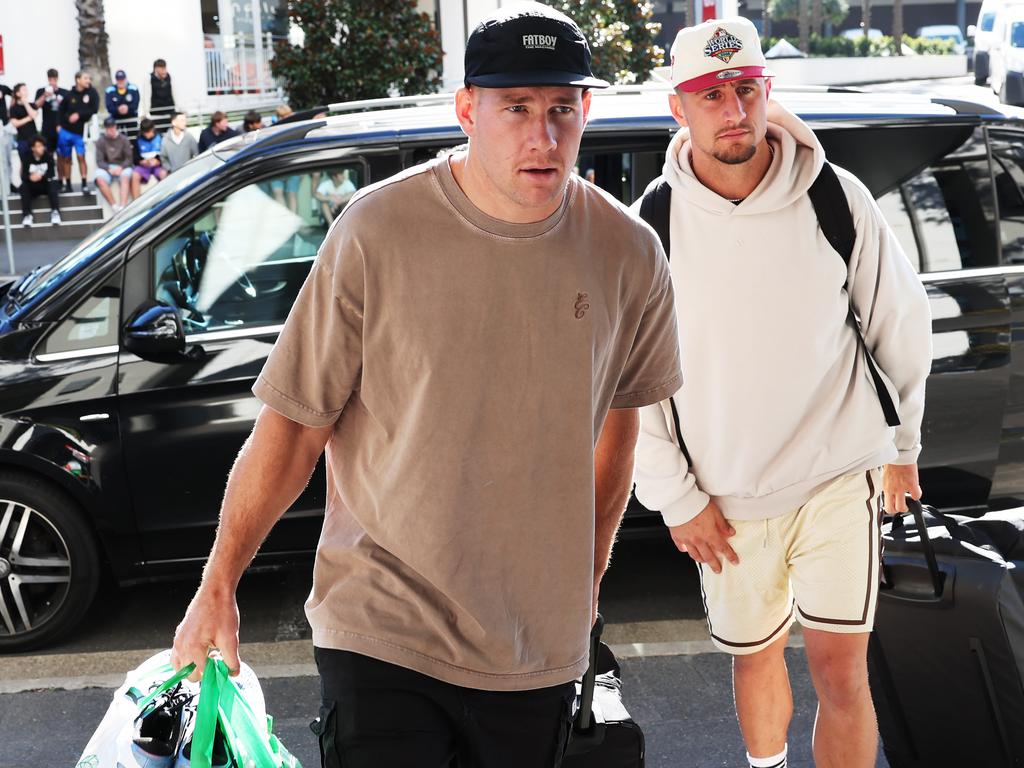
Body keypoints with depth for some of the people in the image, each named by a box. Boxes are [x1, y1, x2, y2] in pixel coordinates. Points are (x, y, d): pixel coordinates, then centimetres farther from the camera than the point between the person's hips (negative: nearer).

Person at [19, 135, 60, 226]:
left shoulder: (48, 156, -8)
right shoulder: (27, 158, -8)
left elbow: (51, 174, -17)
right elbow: (23, 176, -15)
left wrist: (41, 176, -39)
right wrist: (30, 177, -40)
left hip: (46, 184, -1)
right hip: (33, 187, 1)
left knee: (52, 183, -32)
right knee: (24, 187, -29)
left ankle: (55, 212, -41)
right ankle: (27, 215, -37)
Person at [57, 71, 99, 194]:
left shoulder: (92, 93, -4)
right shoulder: (70, 94, -3)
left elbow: (94, 109, -10)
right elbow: (61, 109, 6)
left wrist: (79, 115, -15)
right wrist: (59, 124, -1)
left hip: (80, 131, -1)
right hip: (65, 131, 1)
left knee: (81, 157, -8)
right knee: (66, 158, 8)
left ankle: (85, 185, -4)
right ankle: (67, 184, 18)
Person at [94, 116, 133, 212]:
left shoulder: (124, 139, 3)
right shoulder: (100, 141, 3)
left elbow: (129, 159, -1)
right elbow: (99, 161, -1)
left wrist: (121, 167, -20)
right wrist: (109, 169, -20)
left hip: (122, 167, -1)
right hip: (106, 167, 1)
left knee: (125, 177, -36)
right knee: (100, 179, -33)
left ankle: (123, 206, -49)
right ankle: (114, 206, -36)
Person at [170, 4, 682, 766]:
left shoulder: (628, 254, -4)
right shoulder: (377, 230, -14)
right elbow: (292, 423, -8)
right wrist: (218, 587, -5)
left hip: (541, 643, 4)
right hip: (382, 625, -3)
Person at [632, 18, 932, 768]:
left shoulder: (835, 197, -9)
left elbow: (900, 320, 5)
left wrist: (903, 441, 14)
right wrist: (675, 499, -3)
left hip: (838, 474, -1)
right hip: (726, 497, 1)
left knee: (840, 668, -8)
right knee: (756, 654, 18)